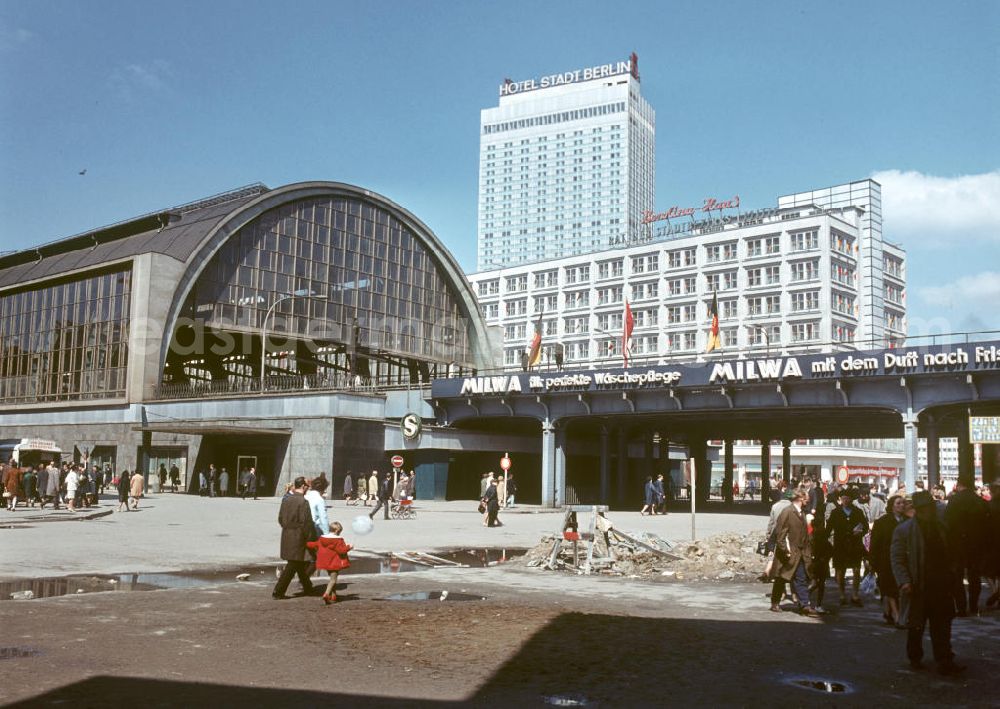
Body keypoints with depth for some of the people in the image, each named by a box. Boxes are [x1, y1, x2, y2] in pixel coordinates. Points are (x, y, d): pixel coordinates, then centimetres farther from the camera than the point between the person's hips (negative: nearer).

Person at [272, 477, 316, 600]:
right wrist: (308, 537, -7)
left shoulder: (285, 499, 4)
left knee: (300, 563, 19)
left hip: (286, 535, 8)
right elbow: (306, 522, -18)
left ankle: (308, 589, 31)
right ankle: (278, 592, 1)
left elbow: (280, 519, 8)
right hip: (298, 537, -8)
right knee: (292, 566, 0)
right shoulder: (303, 502, -17)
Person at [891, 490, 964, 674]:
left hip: (940, 587, 4)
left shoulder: (940, 528, 10)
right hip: (918, 588, -4)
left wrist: (950, 581, 11)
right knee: (916, 627, 10)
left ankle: (945, 662, 7)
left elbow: (947, 557, 16)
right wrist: (904, 582, -21)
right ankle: (915, 658, 26)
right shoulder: (903, 530, -8)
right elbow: (897, 558, -11)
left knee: (942, 625, 3)